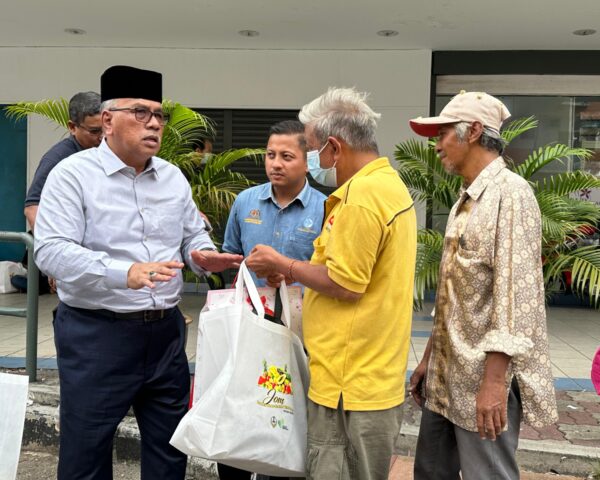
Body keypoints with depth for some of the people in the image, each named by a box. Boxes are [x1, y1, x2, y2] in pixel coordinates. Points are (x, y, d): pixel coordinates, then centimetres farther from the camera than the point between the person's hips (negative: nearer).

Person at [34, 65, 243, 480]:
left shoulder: (173, 177, 9)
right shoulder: (74, 174, -9)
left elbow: (194, 234, 17)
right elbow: (51, 250, -18)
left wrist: (203, 256, -8)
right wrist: (125, 273, -32)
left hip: (166, 330, 5)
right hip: (96, 333, -5)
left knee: (171, 446, 17)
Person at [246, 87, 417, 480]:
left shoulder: (362, 194, -20)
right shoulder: (389, 183, 13)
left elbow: (347, 284, -22)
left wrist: (283, 265, -8)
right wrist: (294, 272, 13)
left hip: (351, 382, -10)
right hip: (371, 375, 10)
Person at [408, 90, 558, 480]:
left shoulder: (510, 193, -12)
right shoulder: (466, 200, 16)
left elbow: (516, 291, -20)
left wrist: (494, 379, -24)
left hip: (484, 376, -9)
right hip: (447, 374, 9)